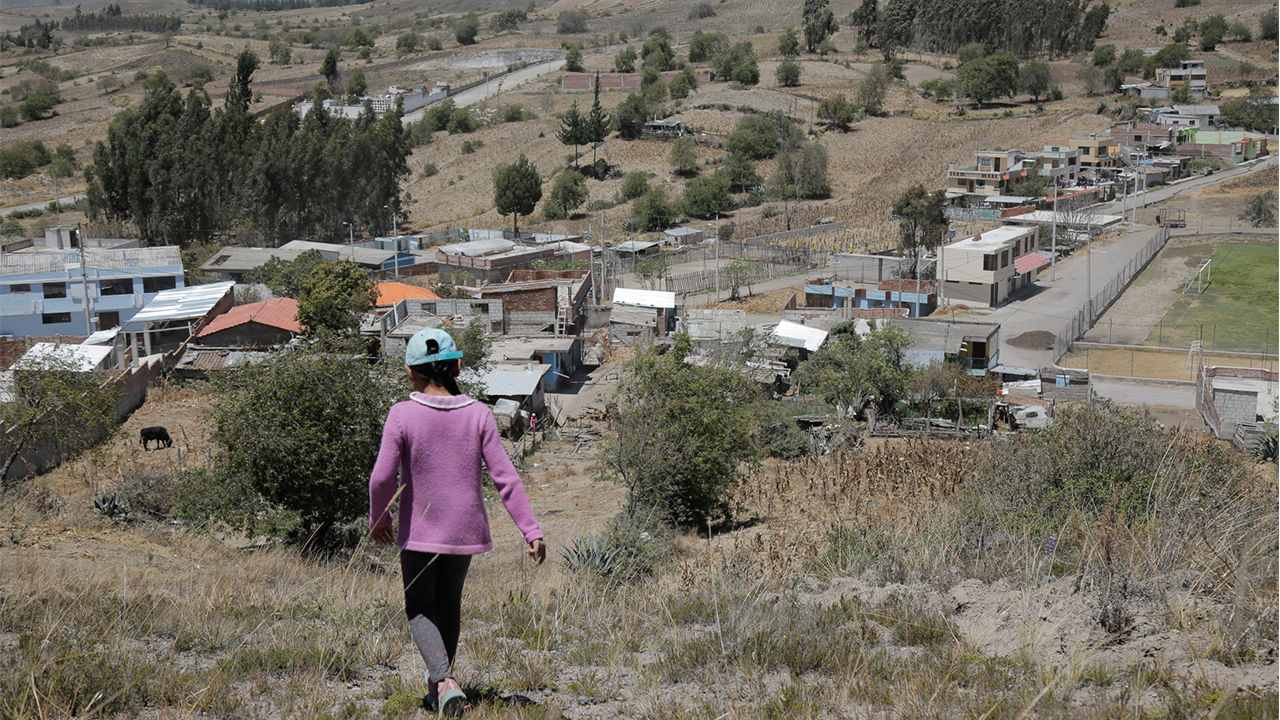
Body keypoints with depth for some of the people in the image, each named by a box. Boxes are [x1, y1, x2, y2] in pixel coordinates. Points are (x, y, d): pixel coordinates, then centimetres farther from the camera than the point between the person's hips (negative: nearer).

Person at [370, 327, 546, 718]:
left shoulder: (402, 415, -13)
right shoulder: (478, 415, -7)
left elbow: (382, 478, -14)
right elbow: (505, 477, -9)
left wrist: (378, 519, 4)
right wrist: (531, 530, -6)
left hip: (419, 532, -2)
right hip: (465, 531, 3)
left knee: (420, 609, 11)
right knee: (449, 604, 22)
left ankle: (445, 681, -12)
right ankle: (439, 683, 35)